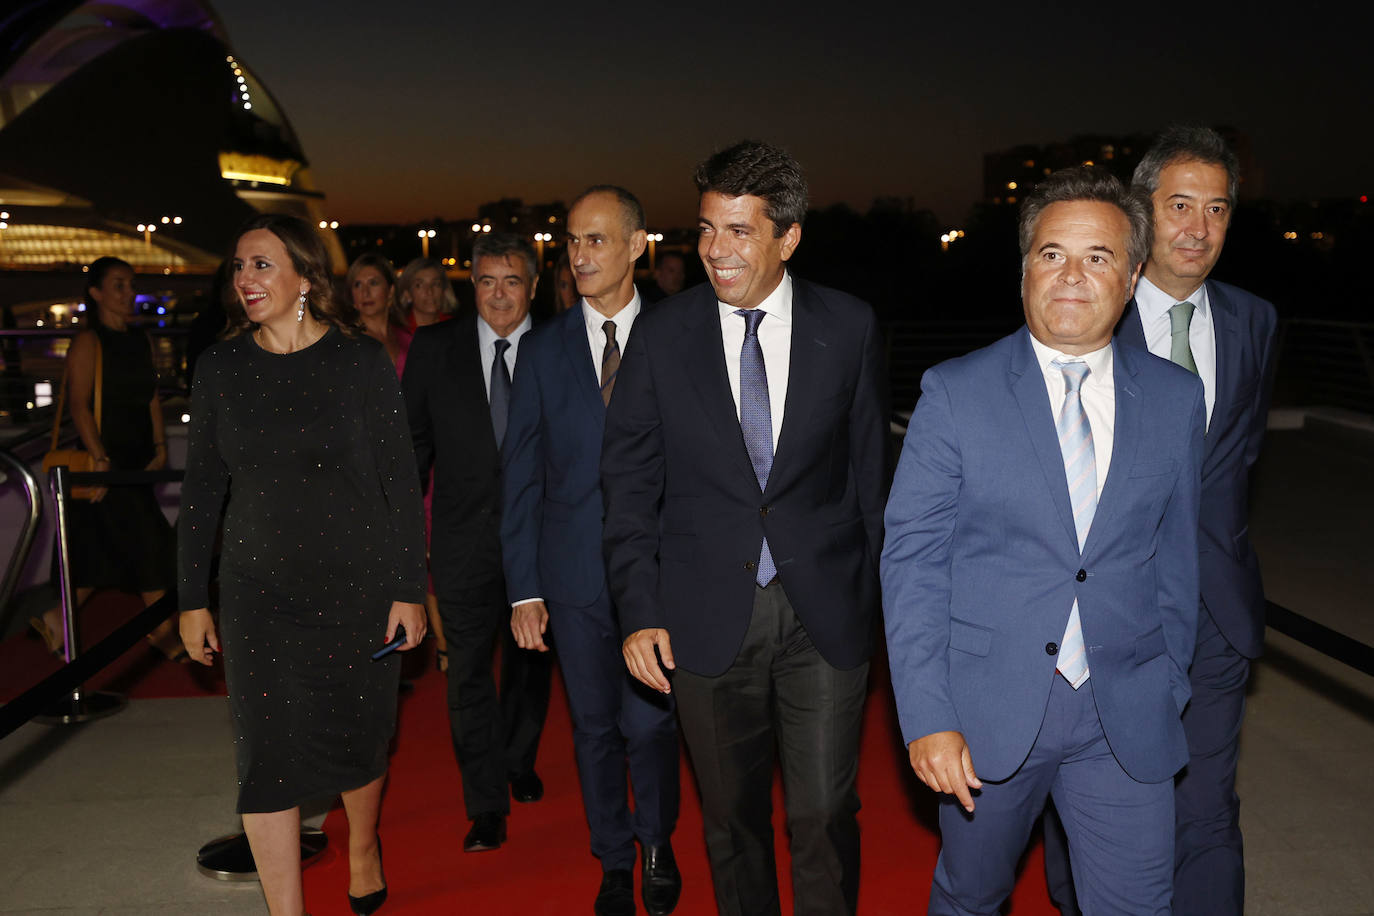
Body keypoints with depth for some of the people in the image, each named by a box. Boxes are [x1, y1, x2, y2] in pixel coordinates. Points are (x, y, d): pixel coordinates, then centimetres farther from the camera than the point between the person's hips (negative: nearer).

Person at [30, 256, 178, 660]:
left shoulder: (140, 340, 13)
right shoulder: (88, 343, -9)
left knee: (107, 553, 12)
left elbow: (152, 396, 16)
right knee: (150, 543, -6)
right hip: (105, 463, -8)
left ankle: (55, 621, 25)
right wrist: (100, 458, -22)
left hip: (135, 463, 8)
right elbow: (79, 404, -15)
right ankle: (163, 631, 4)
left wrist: (159, 445, 8)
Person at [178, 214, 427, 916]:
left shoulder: (361, 361, -7)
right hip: (258, 590, 2)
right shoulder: (221, 366, 1)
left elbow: (401, 482, -5)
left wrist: (409, 590, -7)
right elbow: (201, 489, 7)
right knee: (267, 754, 0)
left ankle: (363, 846, 44)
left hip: (356, 584, -1)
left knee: (357, 738, 12)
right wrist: (193, 599, 6)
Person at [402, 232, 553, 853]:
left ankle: (519, 762, 42)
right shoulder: (435, 348, 0)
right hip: (465, 536, 0)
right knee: (468, 669, 2)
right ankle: (487, 807, 15)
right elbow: (413, 440, 4)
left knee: (529, 659, 18)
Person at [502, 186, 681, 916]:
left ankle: (658, 844, 32)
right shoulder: (543, 349, 3)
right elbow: (520, 477, 3)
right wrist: (523, 589, 0)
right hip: (575, 574, 2)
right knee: (594, 727, 13)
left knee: (649, 723, 3)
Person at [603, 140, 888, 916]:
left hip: (825, 612, 0)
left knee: (824, 813, 3)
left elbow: (871, 468, 4)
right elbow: (631, 481, 1)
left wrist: (877, 599, 4)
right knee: (732, 815, 14)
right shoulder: (662, 334, -1)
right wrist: (640, 611, -5)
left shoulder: (850, 327, -2)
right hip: (708, 615, 1)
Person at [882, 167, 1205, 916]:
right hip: (988, 711, -1)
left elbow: (1176, 554, 11)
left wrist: (1170, 684, 11)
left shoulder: (1175, 398, 3)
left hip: (1127, 720, 2)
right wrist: (927, 717, -14)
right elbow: (911, 561, -9)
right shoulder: (956, 392, -7)